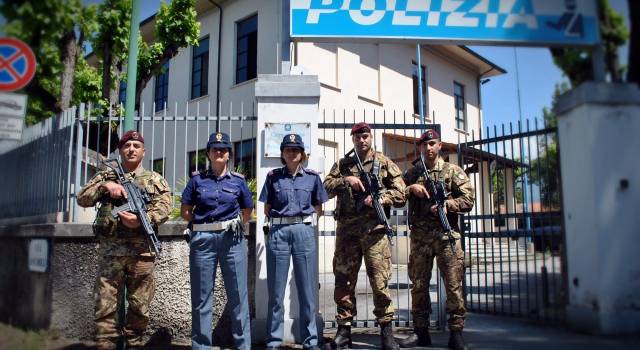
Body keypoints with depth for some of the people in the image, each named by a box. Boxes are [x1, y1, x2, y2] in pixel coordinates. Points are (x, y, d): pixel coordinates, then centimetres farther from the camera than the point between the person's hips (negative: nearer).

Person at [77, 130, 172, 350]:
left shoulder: (155, 180, 11)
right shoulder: (106, 176, 15)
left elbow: (164, 208, -2)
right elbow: (82, 199, 5)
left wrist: (140, 220, -19)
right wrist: (105, 186, -10)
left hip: (142, 251, 0)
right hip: (110, 250, 0)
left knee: (140, 306, 6)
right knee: (105, 306, -1)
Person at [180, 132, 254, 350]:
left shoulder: (238, 180, 7)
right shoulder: (197, 180, 6)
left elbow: (247, 213, 15)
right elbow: (185, 211, 9)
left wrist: (232, 225, 5)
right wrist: (203, 223, 2)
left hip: (232, 240, 0)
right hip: (202, 240, 0)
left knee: (238, 295, 3)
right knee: (201, 297, 7)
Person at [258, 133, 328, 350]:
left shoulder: (312, 177, 8)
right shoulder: (273, 176, 8)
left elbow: (318, 208, 14)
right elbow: (267, 209, 11)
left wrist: (303, 219, 7)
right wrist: (280, 221, 4)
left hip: (304, 232, 0)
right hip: (278, 232, 0)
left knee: (307, 288, 3)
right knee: (276, 289, 4)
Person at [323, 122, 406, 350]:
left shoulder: (384, 163, 9)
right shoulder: (342, 165, 16)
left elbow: (400, 194, 4)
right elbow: (326, 186, 5)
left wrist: (381, 198, -13)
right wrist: (346, 181, -10)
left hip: (374, 229, -2)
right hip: (346, 229, 3)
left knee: (380, 281, -3)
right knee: (344, 281, 5)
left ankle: (386, 332, 9)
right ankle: (344, 331, 15)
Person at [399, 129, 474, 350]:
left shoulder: (452, 171, 7)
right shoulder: (412, 173, 15)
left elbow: (468, 199, 1)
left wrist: (447, 205, -13)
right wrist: (410, 188, -7)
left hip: (446, 234, -2)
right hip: (420, 236, 3)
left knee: (453, 285, -2)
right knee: (419, 285, 6)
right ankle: (420, 332, 16)